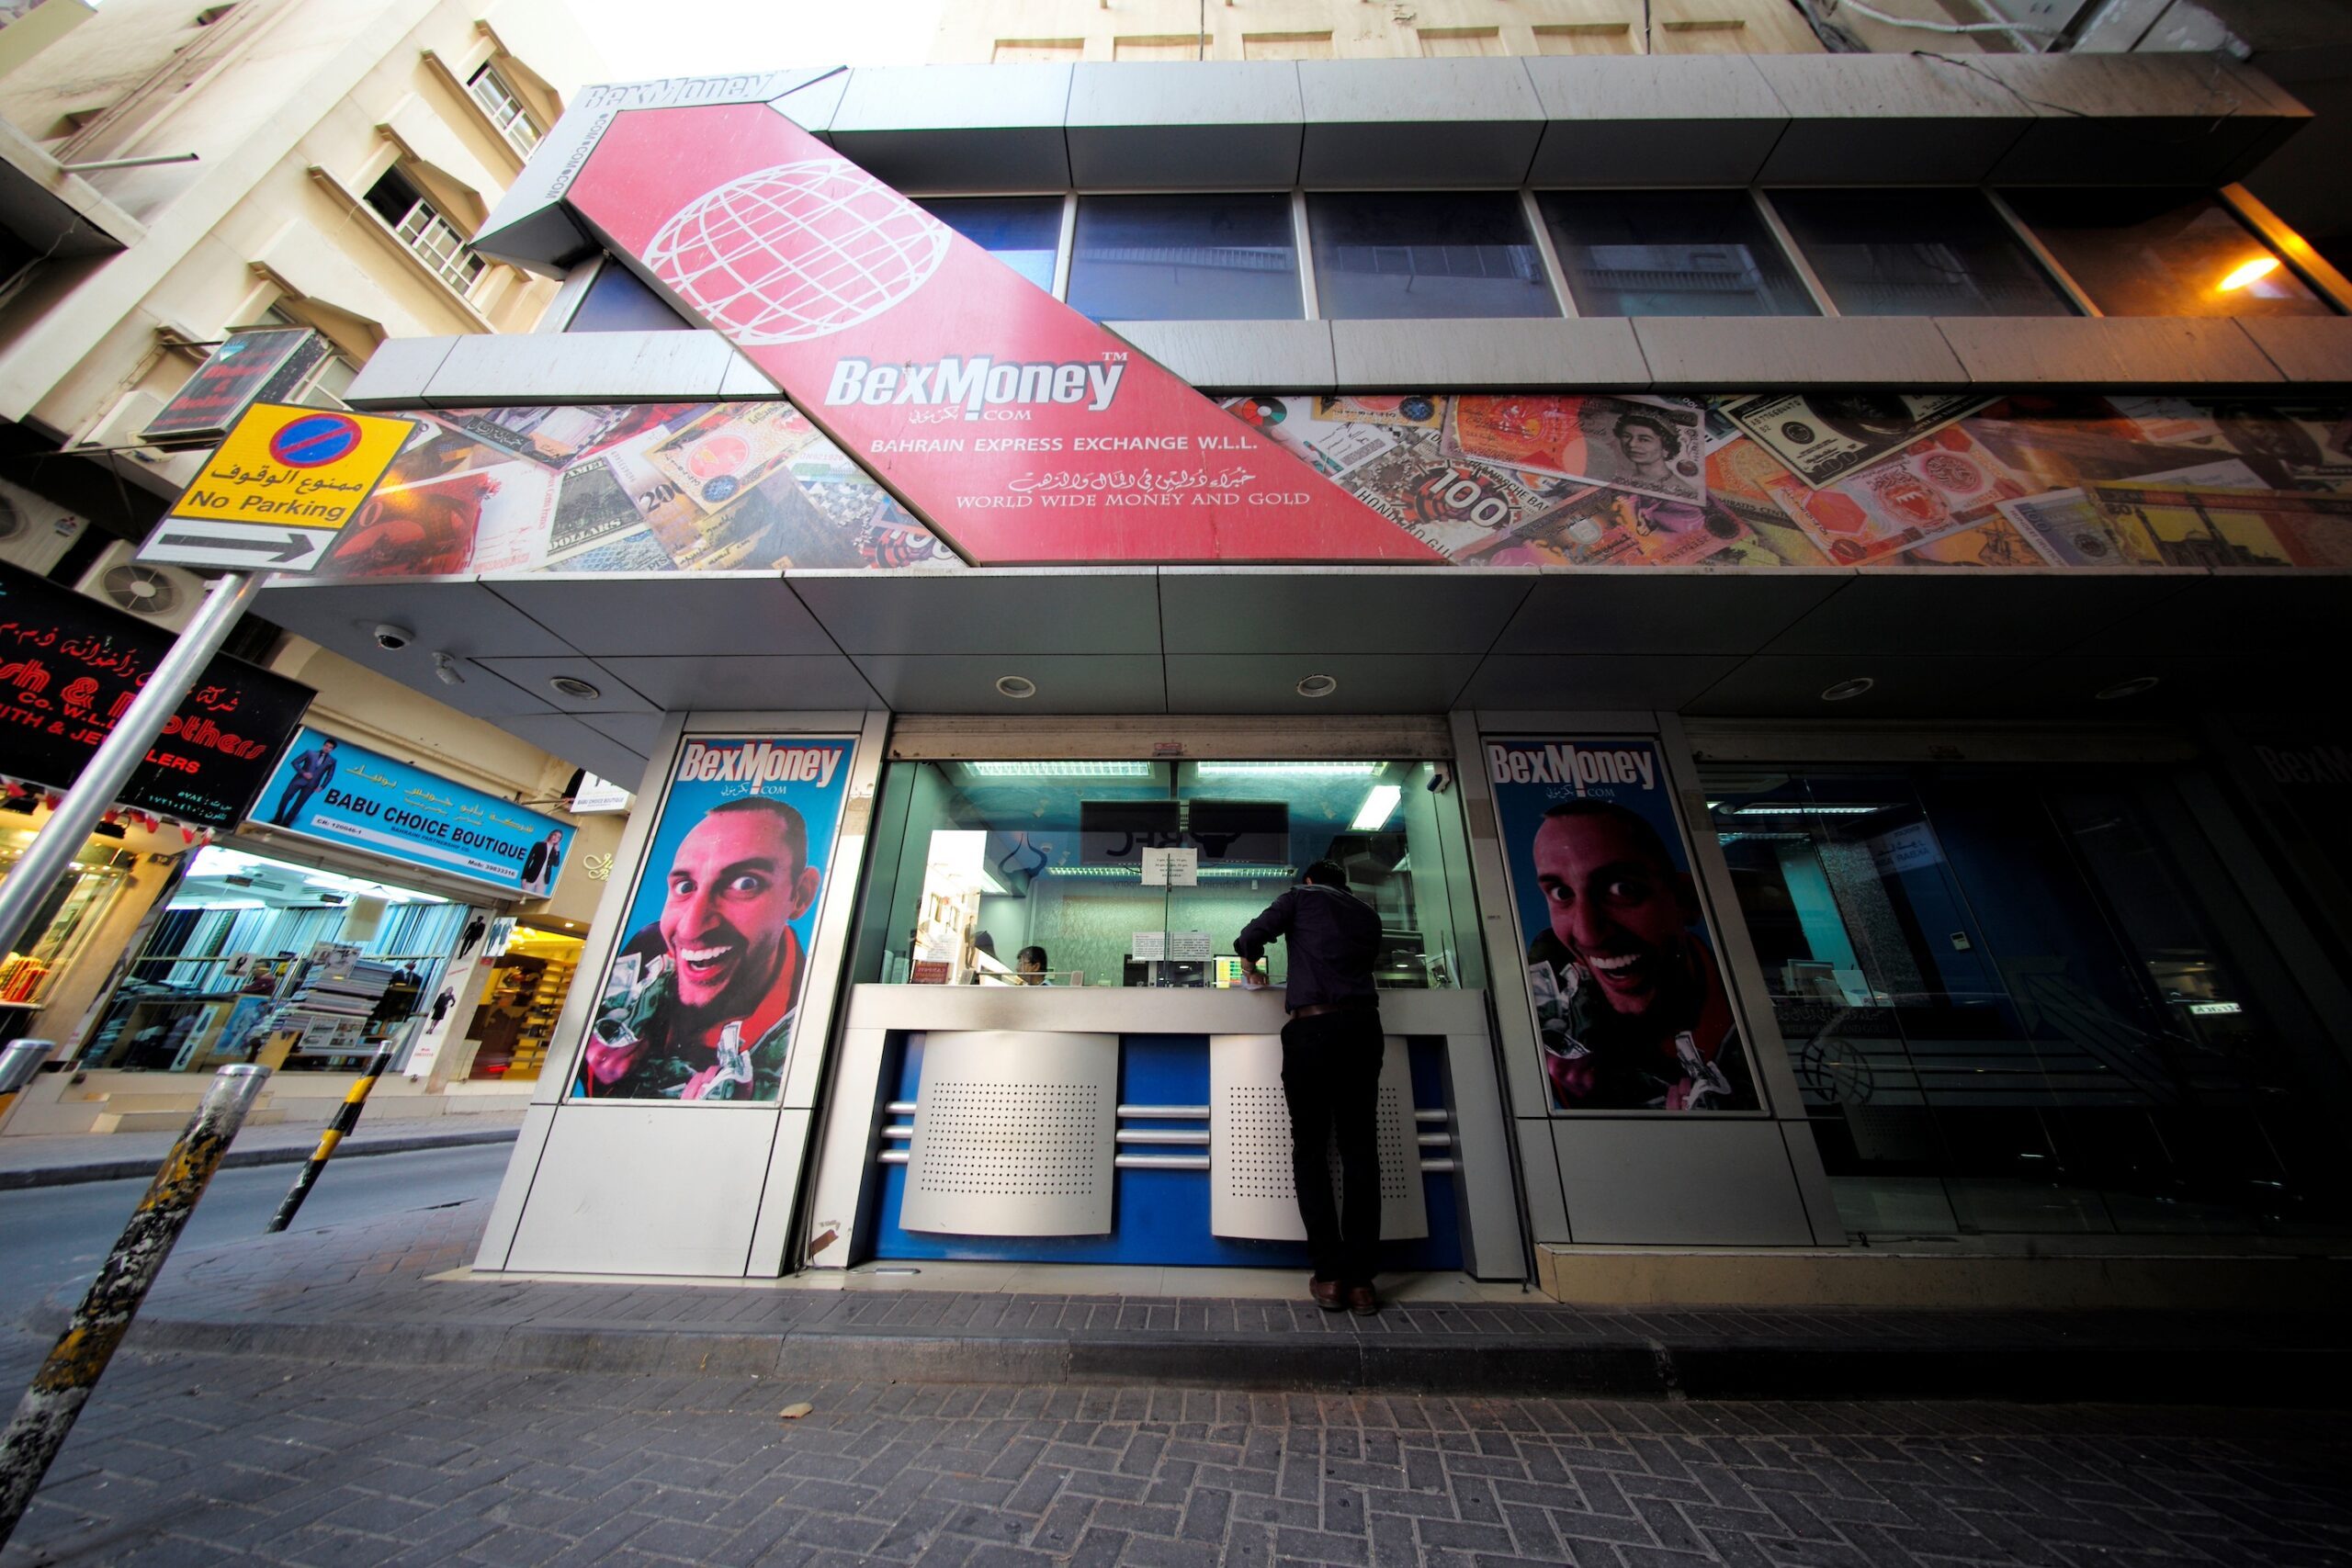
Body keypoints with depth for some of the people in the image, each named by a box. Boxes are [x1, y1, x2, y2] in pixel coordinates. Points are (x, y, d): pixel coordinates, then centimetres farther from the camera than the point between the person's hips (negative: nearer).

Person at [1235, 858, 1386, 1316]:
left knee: (1309, 1147, 6)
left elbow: (1250, 938, -1)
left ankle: (1331, 1275, 5)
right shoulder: (1367, 914, 21)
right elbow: (1363, 961, 21)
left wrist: (1251, 968, 18)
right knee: (1359, 1148, 8)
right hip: (1362, 1024, 4)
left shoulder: (1301, 897, 9)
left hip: (1312, 1025, -4)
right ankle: (1361, 1279, 7)